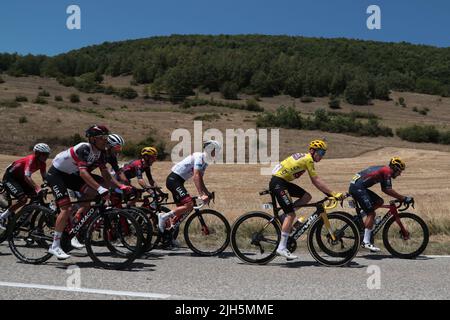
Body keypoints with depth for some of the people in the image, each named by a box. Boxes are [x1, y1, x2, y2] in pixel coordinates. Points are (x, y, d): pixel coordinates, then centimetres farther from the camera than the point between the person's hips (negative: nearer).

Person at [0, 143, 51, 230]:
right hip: (9, 178, -8)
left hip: (20, 178, 8)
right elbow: (27, 177, -42)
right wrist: (38, 188, -53)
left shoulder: (42, 163, -7)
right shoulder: (31, 159, -30)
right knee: (23, 199, -23)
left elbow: (45, 178, -1)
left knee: (36, 196, -4)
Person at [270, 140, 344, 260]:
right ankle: (282, 248, -10)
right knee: (291, 214, -11)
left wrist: (328, 192, 11)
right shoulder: (308, 159, -11)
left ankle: (284, 216, 8)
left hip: (283, 182, 9)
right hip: (277, 183, -9)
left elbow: (315, 181, 16)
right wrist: (333, 193, -12)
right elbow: (316, 181, -14)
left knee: (307, 197, 6)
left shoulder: (304, 157, 16)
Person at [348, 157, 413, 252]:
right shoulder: (387, 171, -6)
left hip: (355, 186, 10)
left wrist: (399, 197, 24)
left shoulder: (384, 170, 22)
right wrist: (404, 198, -5)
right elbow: (388, 190, -11)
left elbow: (384, 189, 27)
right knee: (371, 213, -8)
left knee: (379, 201, 14)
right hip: (358, 188, -10)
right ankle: (366, 242, -9)